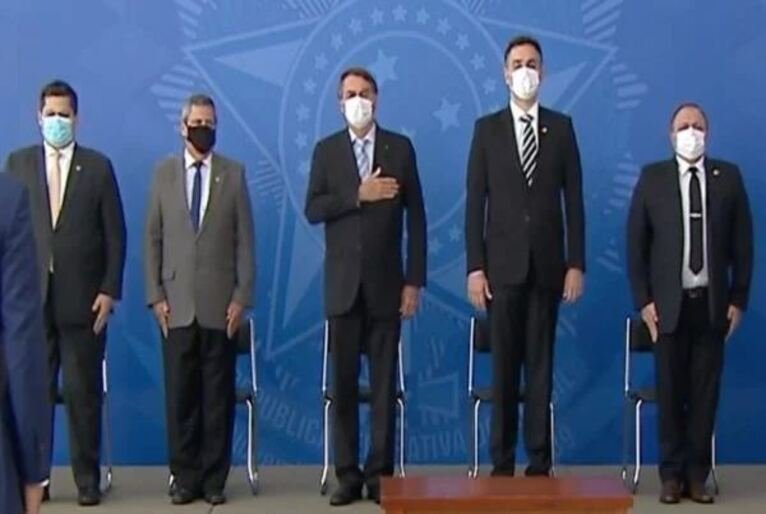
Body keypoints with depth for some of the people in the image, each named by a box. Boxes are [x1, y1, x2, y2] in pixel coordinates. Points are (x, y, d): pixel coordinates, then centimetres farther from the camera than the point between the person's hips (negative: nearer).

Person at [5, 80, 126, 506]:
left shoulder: (98, 166, 6)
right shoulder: (17, 163, 8)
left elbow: (115, 234, 4)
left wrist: (109, 291, -4)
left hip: (83, 298, -1)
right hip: (32, 296, 1)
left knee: (83, 391, 3)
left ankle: (88, 479, 12)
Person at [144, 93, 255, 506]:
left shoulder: (234, 174, 6)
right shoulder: (163, 173, 9)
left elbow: (245, 240, 3)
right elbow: (153, 239, 8)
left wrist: (242, 297, -4)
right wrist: (156, 295, 0)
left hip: (220, 304, -1)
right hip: (177, 304, 1)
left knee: (218, 395, 2)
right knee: (180, 394, 3)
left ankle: (214, 479, 11)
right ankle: (185, 477, 12)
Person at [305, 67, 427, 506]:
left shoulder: (400, 147, 4)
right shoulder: (326, 150, 7)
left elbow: (416, 217, 1)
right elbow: (312, 210, -4)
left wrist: (415, 280, -4)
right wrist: (358, 195, -16)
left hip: (386, 283, -1)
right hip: (343, 283, 1)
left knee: (384, 382, 2)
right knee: (344, 382, 3)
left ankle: (380, 473, 8)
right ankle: (348, 474, 10)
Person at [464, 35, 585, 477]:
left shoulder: (562, 127, 7)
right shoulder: (487, 128, 4)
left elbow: (574, 200, 5)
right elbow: (475, 202, 1)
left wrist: (576, 264, -2)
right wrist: (475, 267, -5)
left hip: (547, 264, 1)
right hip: (503, 264, -1)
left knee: (541, 363, 4)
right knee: (504, 364, 3)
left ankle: (540, 462, 10)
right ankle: (502, 461, 10)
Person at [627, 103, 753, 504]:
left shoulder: (728, 177, 4)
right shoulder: (652, 177, 1)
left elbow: (742, 242, 5)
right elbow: (636, 242, 1)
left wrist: (738, 299, 1)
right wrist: (644, 300, -4)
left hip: (712, 303, 1)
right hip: (669, 304, -1)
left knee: (705, 391, 5)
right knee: (671, 391, 5)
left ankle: (697, 474, 14)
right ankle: (672, 474, 15)